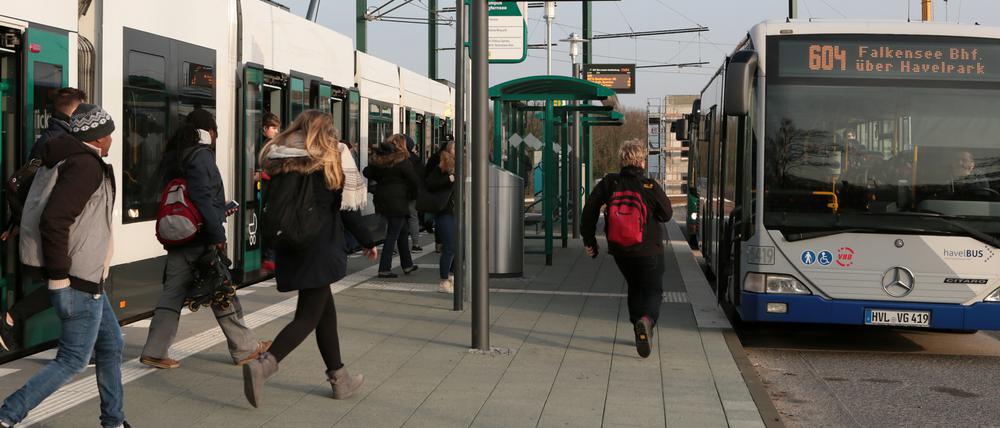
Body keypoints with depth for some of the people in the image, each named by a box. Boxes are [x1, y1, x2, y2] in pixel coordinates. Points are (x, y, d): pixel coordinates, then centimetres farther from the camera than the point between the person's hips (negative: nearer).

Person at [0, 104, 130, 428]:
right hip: (79, 282, -10)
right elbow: (53, 219, -27)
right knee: (73, 361, -3)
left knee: (112, 345, 19)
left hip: (87, 280, 10)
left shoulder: (64, 160, 13)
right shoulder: (87, 165, -17)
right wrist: (59, 278, -23)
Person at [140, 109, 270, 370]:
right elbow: (201, 198, -20)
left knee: (173, 293, 8)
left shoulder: (173, 156, 15)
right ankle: (245, 348, 14)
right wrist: (217, 234, -19)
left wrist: (221, 210, 25)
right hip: (200, 239, -8)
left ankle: (154, 351, 6)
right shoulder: (201, 155, -12)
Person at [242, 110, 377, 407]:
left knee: (326, 309, 17)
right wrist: (368, 242, 4)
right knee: (308, 316, -2)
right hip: (320, 249, -6)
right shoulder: (332, 160, -6)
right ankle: (264, 364, -23)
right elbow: (348, 208, -6)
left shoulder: (281, 162, 7)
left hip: (291, 249, 6)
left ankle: (339, 379, 23)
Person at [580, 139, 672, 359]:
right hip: (648, 250, -3)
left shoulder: (609, 183, -6)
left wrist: (589, 239, 5)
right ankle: (647, 319, -26)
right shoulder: (650, 186, -12)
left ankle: (641, 332, 22)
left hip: (619, 250, 3)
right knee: (653, 291, 6)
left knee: (635, 288, 24)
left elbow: (590, 209, -5)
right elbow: (666, 214, -1)